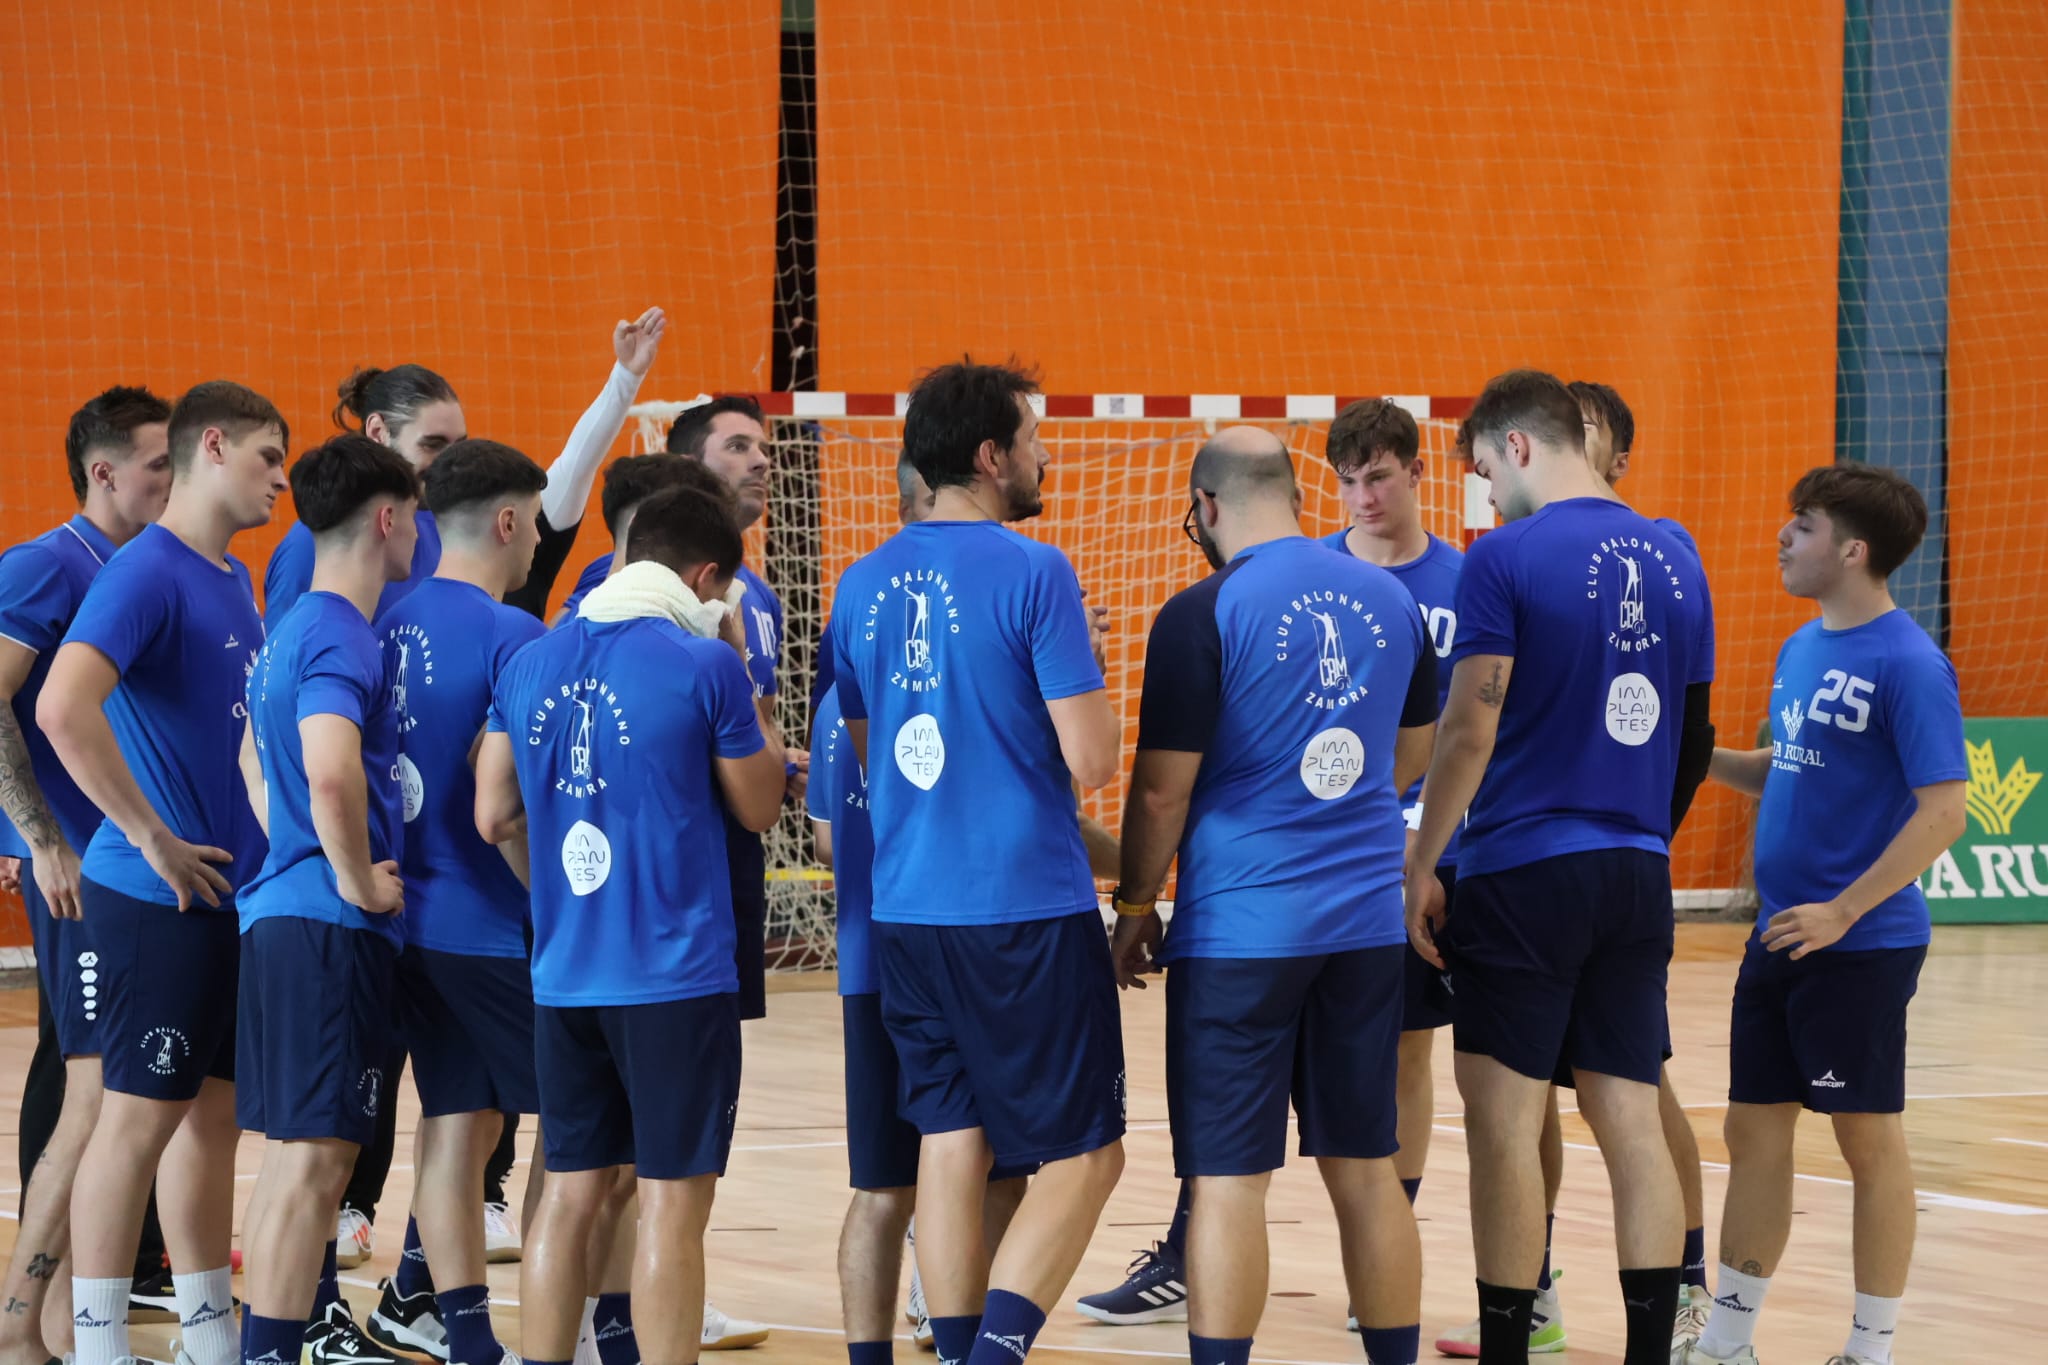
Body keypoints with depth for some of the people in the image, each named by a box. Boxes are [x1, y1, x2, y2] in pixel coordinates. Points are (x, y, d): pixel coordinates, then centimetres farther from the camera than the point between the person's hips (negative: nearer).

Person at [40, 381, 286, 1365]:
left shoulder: (233, 580, 13)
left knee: (215, 1113, 12)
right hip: (157, 900, -8)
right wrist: (152, 839, -22)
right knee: (140, 1116, -3)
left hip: (234, 891, 8)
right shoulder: (145, 573, -15)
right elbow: (63, 709, -28)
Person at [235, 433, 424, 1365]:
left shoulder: (291, 629, 16)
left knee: (293, 1148, 15)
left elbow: (257, 763, 29)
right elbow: (332, 773, -31)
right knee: (314, 1155, -10)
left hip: (282, 911, 10)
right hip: (329, 926, -10)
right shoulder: (341, 636, -15)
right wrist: (356, 878, -19)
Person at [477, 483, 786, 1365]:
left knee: (570, 1195, 12)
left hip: (563, 977, 5)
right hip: (676, 976, -5)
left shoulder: (529, 664, 6)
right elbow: (759, 806, 2)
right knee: (671, 1204, -1)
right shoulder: (705, 665, -10)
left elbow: (494, 818, 10)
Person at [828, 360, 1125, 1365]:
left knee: (952, 1142, 10)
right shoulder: (1035, 575, -12)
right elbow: (1091, 760, -14)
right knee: (1083, 1152, 2)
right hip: (1027, 906, -6)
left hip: (906, 905, 6)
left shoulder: (864, 586, 8)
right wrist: (1087, 661, 4)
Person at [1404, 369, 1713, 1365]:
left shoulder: (1506, 559, -9)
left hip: (1525, 872, -6)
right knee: (1629, 1120, 7)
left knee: (1505, 1124, 0)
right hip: (1638, 874, 6)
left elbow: (1469, 732, -12)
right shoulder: (1673, 562, 10)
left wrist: (1420, 865, -5)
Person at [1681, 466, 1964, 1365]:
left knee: (1868, 1139, 2)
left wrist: (1841, 912, -22)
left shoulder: (1906, 664, -15)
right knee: (1754, 1129, 12)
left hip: (1860, 943, -8)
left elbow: (1942, 811, -19)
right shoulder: (1801, 649, 10)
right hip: (1778, 936, 8)